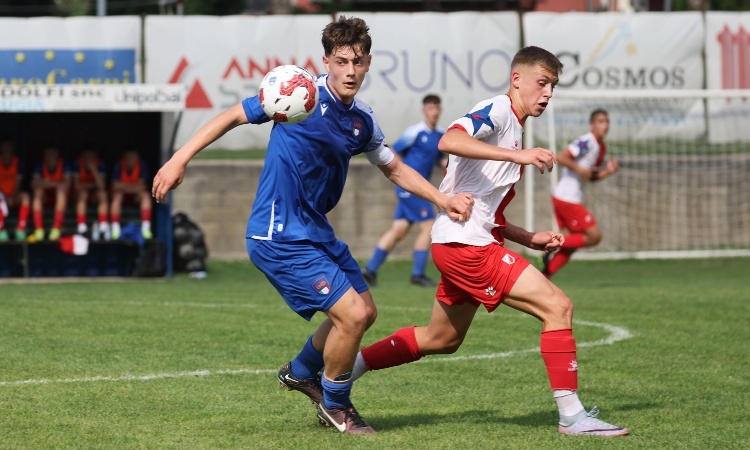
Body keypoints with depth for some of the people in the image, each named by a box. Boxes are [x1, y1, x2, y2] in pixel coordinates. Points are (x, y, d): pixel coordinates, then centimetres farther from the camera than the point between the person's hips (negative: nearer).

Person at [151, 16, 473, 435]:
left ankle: (302, 371, 41)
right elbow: (233, 116, -9)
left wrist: (443, 199, 10)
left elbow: (395, 168, 21)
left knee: (365, 310, 17)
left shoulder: (363, 121, 5)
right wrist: (180, 159, -14)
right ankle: (335, 404, 11)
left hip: (316, 229, 8)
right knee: (351, 313, -14)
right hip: (279, 237, -8)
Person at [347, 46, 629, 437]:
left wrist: (530, 239, 15)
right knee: (557, 306, -14)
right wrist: (517, 155, -36)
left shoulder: (513, 129, 21)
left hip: (468, 244, 11)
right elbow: (449, 140, -30)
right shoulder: (497, 110, -8)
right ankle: (571, 415, -13)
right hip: (465, 244, -11)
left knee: (442, 339, 24)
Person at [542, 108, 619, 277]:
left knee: (569, 246, 10)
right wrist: (580, 169, -25)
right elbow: (561, 157, -24)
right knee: (594, 236, -8)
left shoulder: (601, 147, 14)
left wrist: (607, 171, 4)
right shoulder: (586, 142, -15)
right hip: (567, 199, -10)